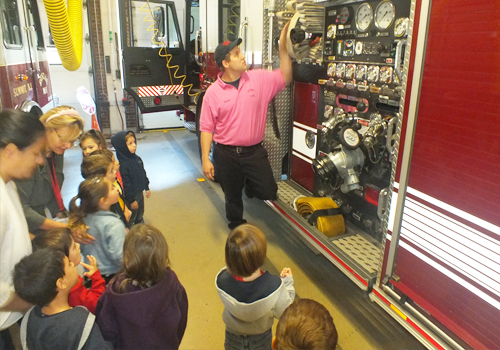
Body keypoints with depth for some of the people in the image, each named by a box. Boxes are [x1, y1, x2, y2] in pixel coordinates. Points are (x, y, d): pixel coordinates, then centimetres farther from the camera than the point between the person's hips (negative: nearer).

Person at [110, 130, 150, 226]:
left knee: (140, 217, 25)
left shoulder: (137, 158, 0)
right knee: (131, 219, 10)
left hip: (140, 193, 8)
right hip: (131, 197, -8)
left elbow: (143, 174, 14)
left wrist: (147, 188, 17)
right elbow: (125, 185, -24)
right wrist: (131, 200, -20)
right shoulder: (122, 164, -26)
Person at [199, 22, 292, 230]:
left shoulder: (259, 79, -2)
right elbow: (207, 128, -5)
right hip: (226, 154, -1)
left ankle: (250, 185, 34)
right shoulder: (213, 92, -8)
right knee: (232, 197, 15)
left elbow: (285, 78, 0)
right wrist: (205, 159, -8)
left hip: (254, 150, 2)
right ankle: (237, 228, 41)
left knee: (268, 192, -1)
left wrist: (283, 48, -10)